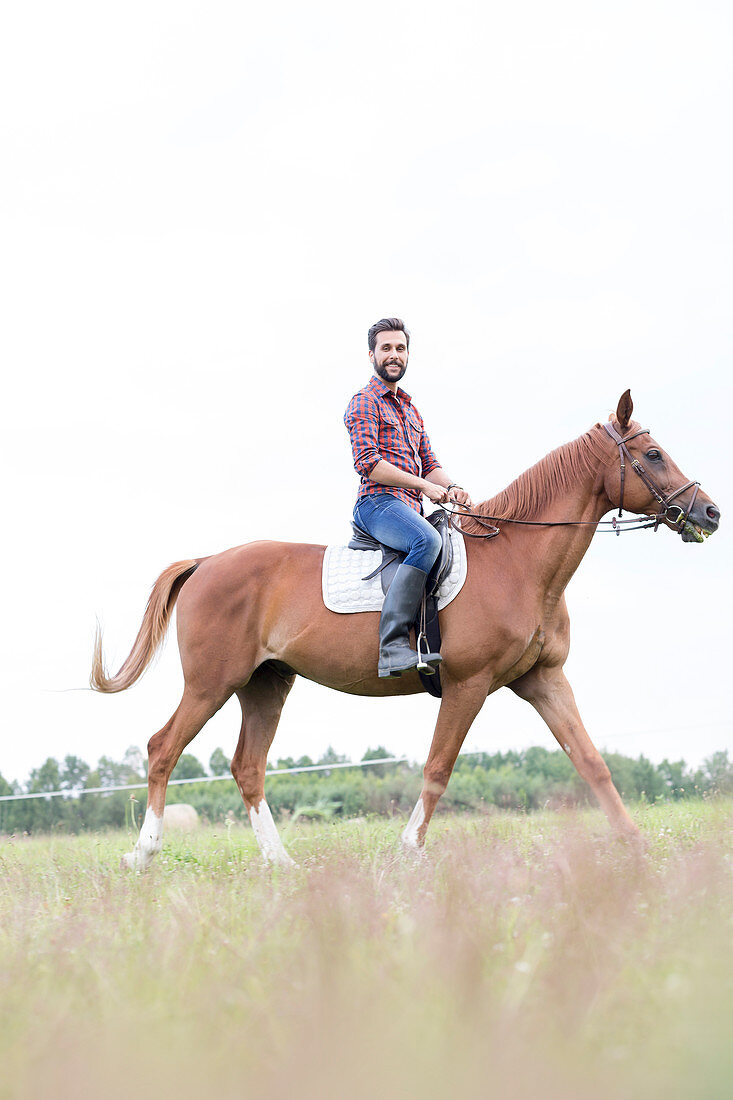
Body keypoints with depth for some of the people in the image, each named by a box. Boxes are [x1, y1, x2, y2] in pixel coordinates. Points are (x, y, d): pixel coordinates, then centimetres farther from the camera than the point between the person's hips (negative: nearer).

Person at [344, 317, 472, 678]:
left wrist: (450, 486, -2)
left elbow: (429, 464, 22)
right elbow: (367, 463, -12)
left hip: (411, 509, 9)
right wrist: (423, 484, -17)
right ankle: (392, 645, -44)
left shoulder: (409, 408, 27)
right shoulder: (365, 402, 1)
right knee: (427, 541, -35)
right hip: (378, 503, -9)